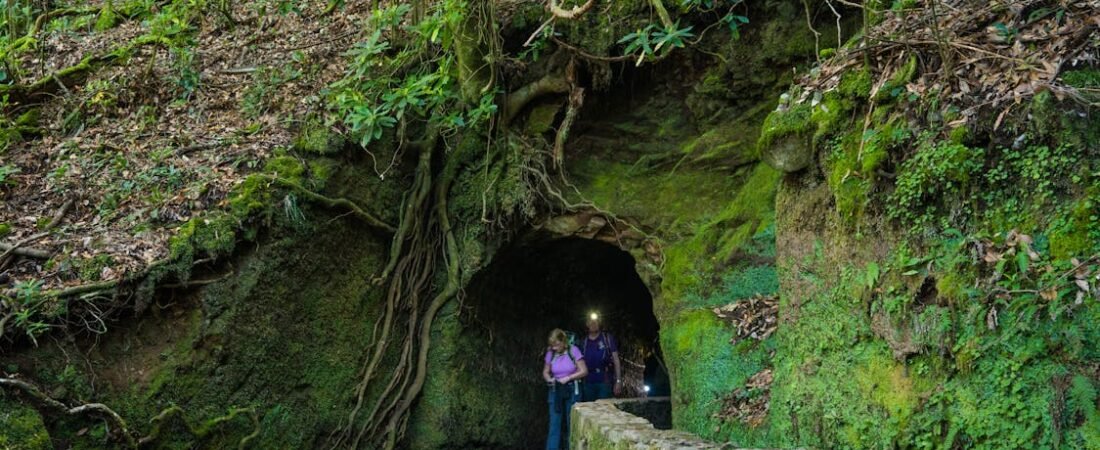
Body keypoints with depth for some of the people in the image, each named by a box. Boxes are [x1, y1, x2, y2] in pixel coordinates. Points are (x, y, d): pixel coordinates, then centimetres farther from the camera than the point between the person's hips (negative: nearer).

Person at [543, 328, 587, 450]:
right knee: (554, 423, -4)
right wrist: (549, 379, -12)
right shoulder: (550, 353, -2)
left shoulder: (573, 350, -11)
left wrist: (568, 378, -19)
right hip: (556, 391, 2)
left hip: (572, 390, -2)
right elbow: (545, 372, 9)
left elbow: (584, 371, -10)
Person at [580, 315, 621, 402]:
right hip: (588, 383, 3)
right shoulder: (584, 341, 9)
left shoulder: (608, 338, 0)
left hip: (605, 382, -3)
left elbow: (616, 360, 0)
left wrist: (618, 381, -7)